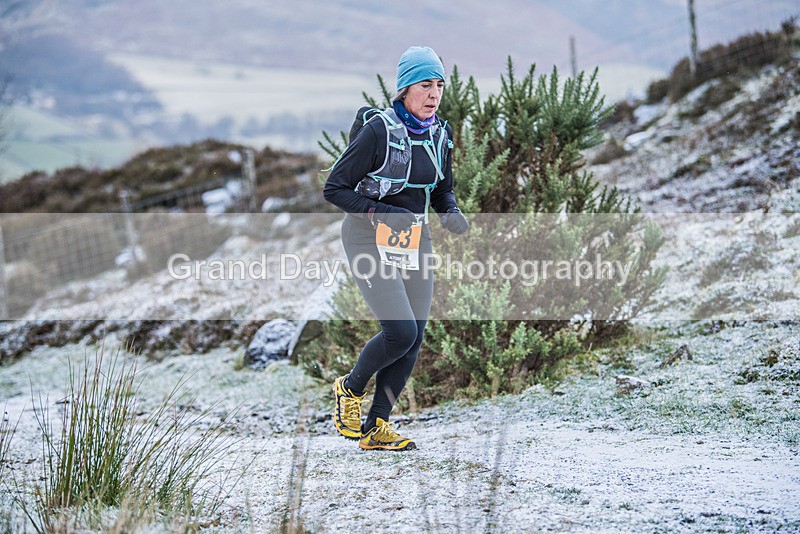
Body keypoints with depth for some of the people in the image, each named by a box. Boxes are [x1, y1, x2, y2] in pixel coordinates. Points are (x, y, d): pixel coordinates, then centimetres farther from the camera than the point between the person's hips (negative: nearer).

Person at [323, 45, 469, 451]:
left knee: (414, 337, -1)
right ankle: (350, 388, 12)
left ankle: (375, 427, 9)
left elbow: (442, 190, 18)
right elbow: (334, 189, -13)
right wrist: (380, 214, -24)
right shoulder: (378, 131, -16)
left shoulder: (440, 135, 4)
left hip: (414, 240, 7)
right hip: (370, 240, -7)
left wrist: (451, 213, -4)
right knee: (400, 331, -17)